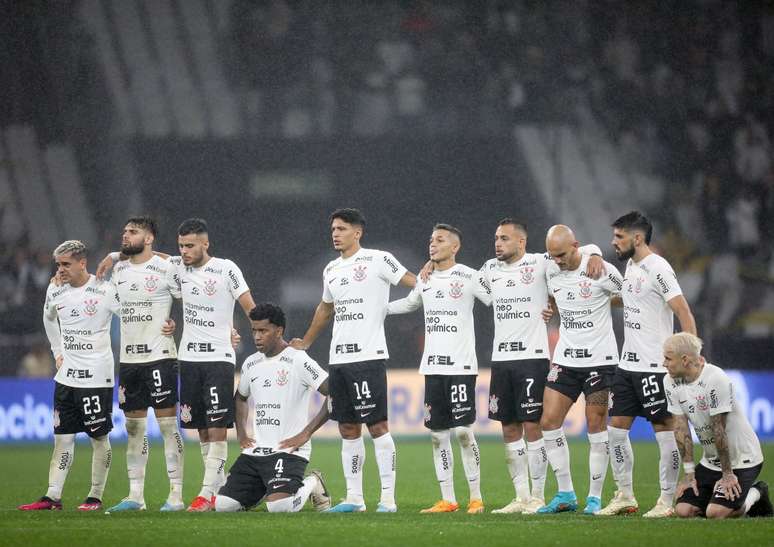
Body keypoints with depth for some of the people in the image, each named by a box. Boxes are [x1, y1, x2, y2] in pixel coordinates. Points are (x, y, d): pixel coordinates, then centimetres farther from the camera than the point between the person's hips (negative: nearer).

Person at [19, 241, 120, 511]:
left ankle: (96, 496, 7)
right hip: (66, 375, 6)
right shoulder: (55, 291, 6)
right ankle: (52, 496, 4)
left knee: (99, 437, 1)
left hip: (97, 376, -6)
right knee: (62, 437, 4)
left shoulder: (104, 291, -12)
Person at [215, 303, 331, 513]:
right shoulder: (251, 364, 14)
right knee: (223, 505, -6)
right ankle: (267, 488, 22)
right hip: (254, 451, 7)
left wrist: (306, 434, -14)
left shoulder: (298, 361, -9)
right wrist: (242, 433, 18)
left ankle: (311, 484, 6)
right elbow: (240, 397, 34)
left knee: (279, 506, -28)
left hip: (288, 450, -7)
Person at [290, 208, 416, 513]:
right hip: (338, 359, 7)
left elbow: (417, 284, -4)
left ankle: (388, 497, -6)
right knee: (348, 428, 8)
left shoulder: (377, 260, -3)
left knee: (377, 425, -7)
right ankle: (354, 498, 12)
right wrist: (306, 343, 39)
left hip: (369, 356, -7)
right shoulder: (331, 270, 18)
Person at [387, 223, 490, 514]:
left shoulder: (470, 277, -5)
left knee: (462, 430, -9)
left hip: (461, 364, -6)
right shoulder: (425, 280, 14)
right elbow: (410, 303, 32)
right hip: (432, 365, 6)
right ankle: (447, 500, 10)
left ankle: (476, 498, 0)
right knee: (437, 433, 4)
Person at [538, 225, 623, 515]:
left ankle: (595, 497, 5)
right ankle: (566, 495, 7)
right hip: (565, 359, 6)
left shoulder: (601, 271, -13)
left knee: (596, 426, -3)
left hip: (598, 359, -5)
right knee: (549, 422, -2)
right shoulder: (551, 271, 4)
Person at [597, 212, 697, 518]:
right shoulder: (630, 266, 13)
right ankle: (625, 496, 17)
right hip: (628, 364, 9)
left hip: (654, 365, -9)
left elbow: (684, 314, -16)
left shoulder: (657, 269, -14)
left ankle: (667, 501, 1)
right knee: (616, 428, 8)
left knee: (664, 430, -3)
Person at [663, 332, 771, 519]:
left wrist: (727, 474, -17)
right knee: (683, 510, -6)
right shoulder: (671, 383, -2)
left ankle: (756, 495, 8)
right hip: (710, 461, 7)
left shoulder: (715, 379, -24)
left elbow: (719, 430, -21)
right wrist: (689, 473, -3)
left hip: (742, 459, -7)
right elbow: (681, 428, -1)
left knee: (716, 513, -23)